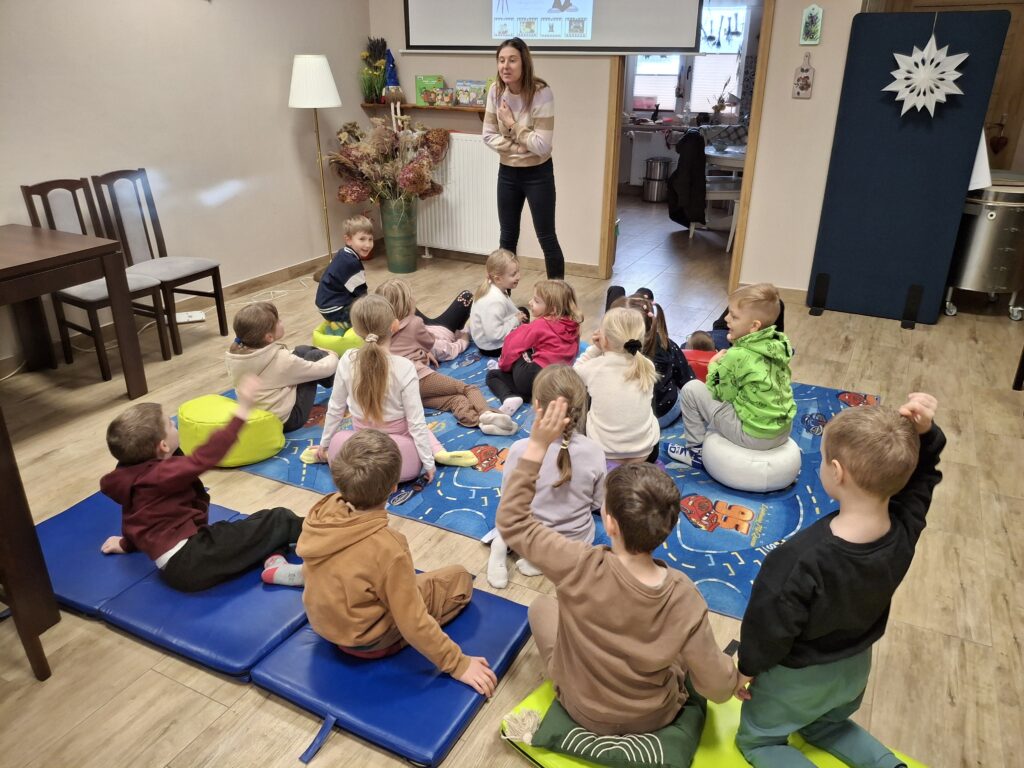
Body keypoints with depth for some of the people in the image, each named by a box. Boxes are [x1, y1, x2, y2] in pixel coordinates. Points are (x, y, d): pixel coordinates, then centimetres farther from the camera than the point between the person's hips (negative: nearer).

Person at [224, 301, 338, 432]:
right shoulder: (281, 360, -29)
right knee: (313, 356, 2)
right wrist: (333, 357, 9)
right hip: (285, 419, -7)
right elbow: (324, 369, -14)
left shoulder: (233, 354, -11)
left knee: (302, 350, 13)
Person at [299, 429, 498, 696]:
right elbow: (412, 623, -26)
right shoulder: (386, 548, -35)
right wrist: (458, 664, -18)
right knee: (459, 577, 2)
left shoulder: (321, 511, -20)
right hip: (367, 641, -6)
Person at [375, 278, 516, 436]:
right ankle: (486, 412, -39)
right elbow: (430, 343, 24)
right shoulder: (414, 323, 5)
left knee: (454, 399, -8)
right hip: (418, 377, -5)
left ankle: (478, 419, -37)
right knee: (467, 388, -8)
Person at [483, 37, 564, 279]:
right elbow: (488, 135, -1)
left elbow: (542, 145, -24)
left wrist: (512, 124, -18)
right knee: (508, 237, 16)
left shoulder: (541, 93, -20)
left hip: (538, 174, -5)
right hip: (507, 173, 5)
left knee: (546, 238, 3)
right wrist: (515, 147, -14)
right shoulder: (496, 91, -5)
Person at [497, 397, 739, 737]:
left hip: (585, 712, -1)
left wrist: (537, 447, -27)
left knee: (542, 607, 22)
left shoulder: (580, 568, -38)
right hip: (657, 716, 2)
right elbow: (718, 688, -20)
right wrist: (733, 675, 3)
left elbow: (511, 520, -23)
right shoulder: (684, 598, -32)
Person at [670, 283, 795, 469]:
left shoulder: (737, 356, -20)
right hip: (784, 430, 8)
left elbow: (720, 394, -7)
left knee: (692, 389, -1)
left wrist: (714, 366, 7)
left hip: (754, 435, -8)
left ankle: (696, 451, 12)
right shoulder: (779, 344, 1)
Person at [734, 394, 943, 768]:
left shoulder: (799, 559, -41)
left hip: (797, 677, -5)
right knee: (827, 726, 35)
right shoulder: (905, 529, -25)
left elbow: (769, 625, -24)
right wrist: (924, 432, -26)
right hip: (855, 666, 5)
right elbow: (921, 472, -5)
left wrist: (746, 669, -5)